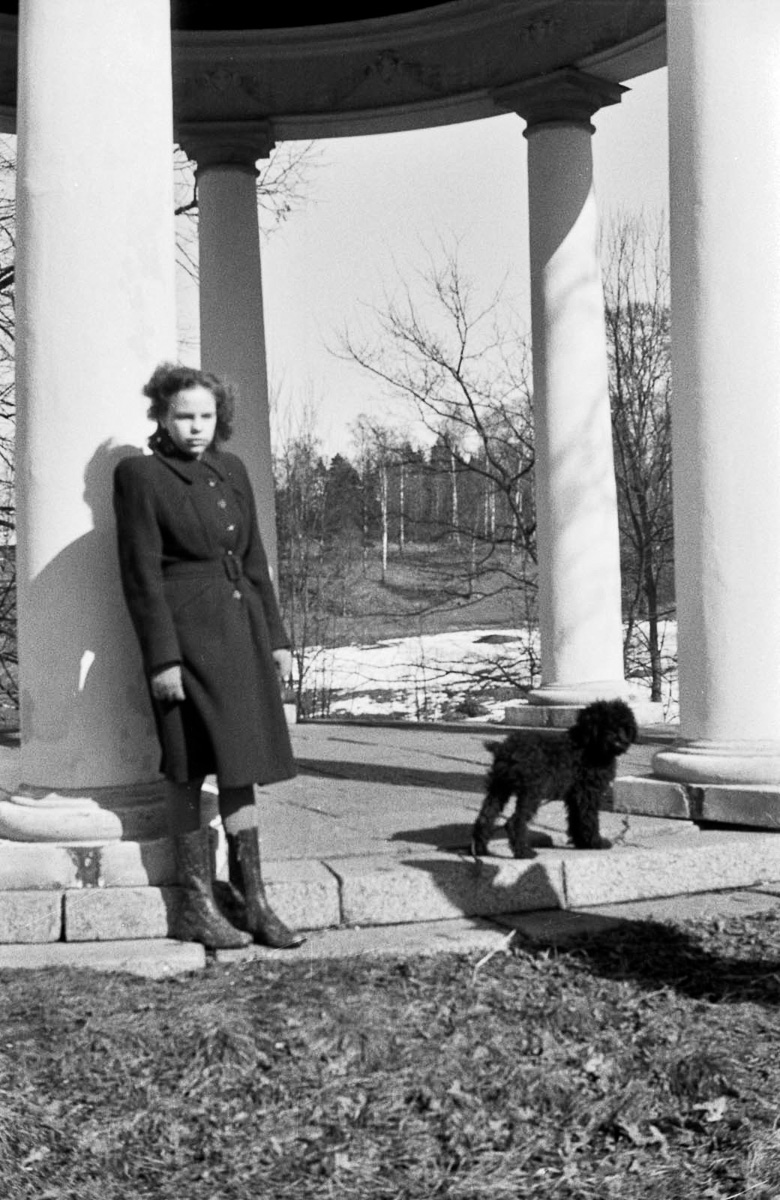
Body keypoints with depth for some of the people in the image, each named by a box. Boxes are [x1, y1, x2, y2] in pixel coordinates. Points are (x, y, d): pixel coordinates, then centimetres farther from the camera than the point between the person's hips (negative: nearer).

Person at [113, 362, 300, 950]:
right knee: (190, 771, 0)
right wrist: (162, 658, -15)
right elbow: (141, 574, -10)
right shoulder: (139, 474, -6)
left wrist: (276, 638, 11)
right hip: (186, 633, -6)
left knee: (241, 765, 9)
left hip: (242, 628, 6)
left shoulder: (232, 470, 12)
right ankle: (198, 906, 9)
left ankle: (252, 901, 15)